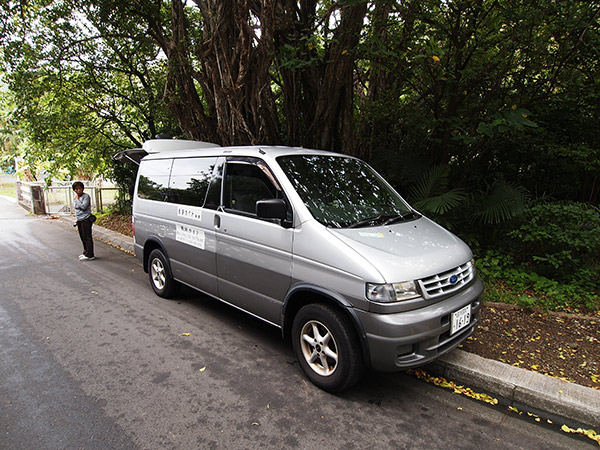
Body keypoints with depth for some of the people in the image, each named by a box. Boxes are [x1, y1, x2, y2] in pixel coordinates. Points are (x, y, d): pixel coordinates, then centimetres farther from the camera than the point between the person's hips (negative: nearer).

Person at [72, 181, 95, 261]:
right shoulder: (76, 198, 15)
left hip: (86, 219, -9)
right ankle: (85, 252, 28)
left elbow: (83, 206, -23)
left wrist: (77, 200, -10)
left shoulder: (86, 196, -10)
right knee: (82, 237, 15)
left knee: (87, 237, -7)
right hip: (79, 220, 9)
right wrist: (77, 222, 22)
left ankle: (89, 255, -5)